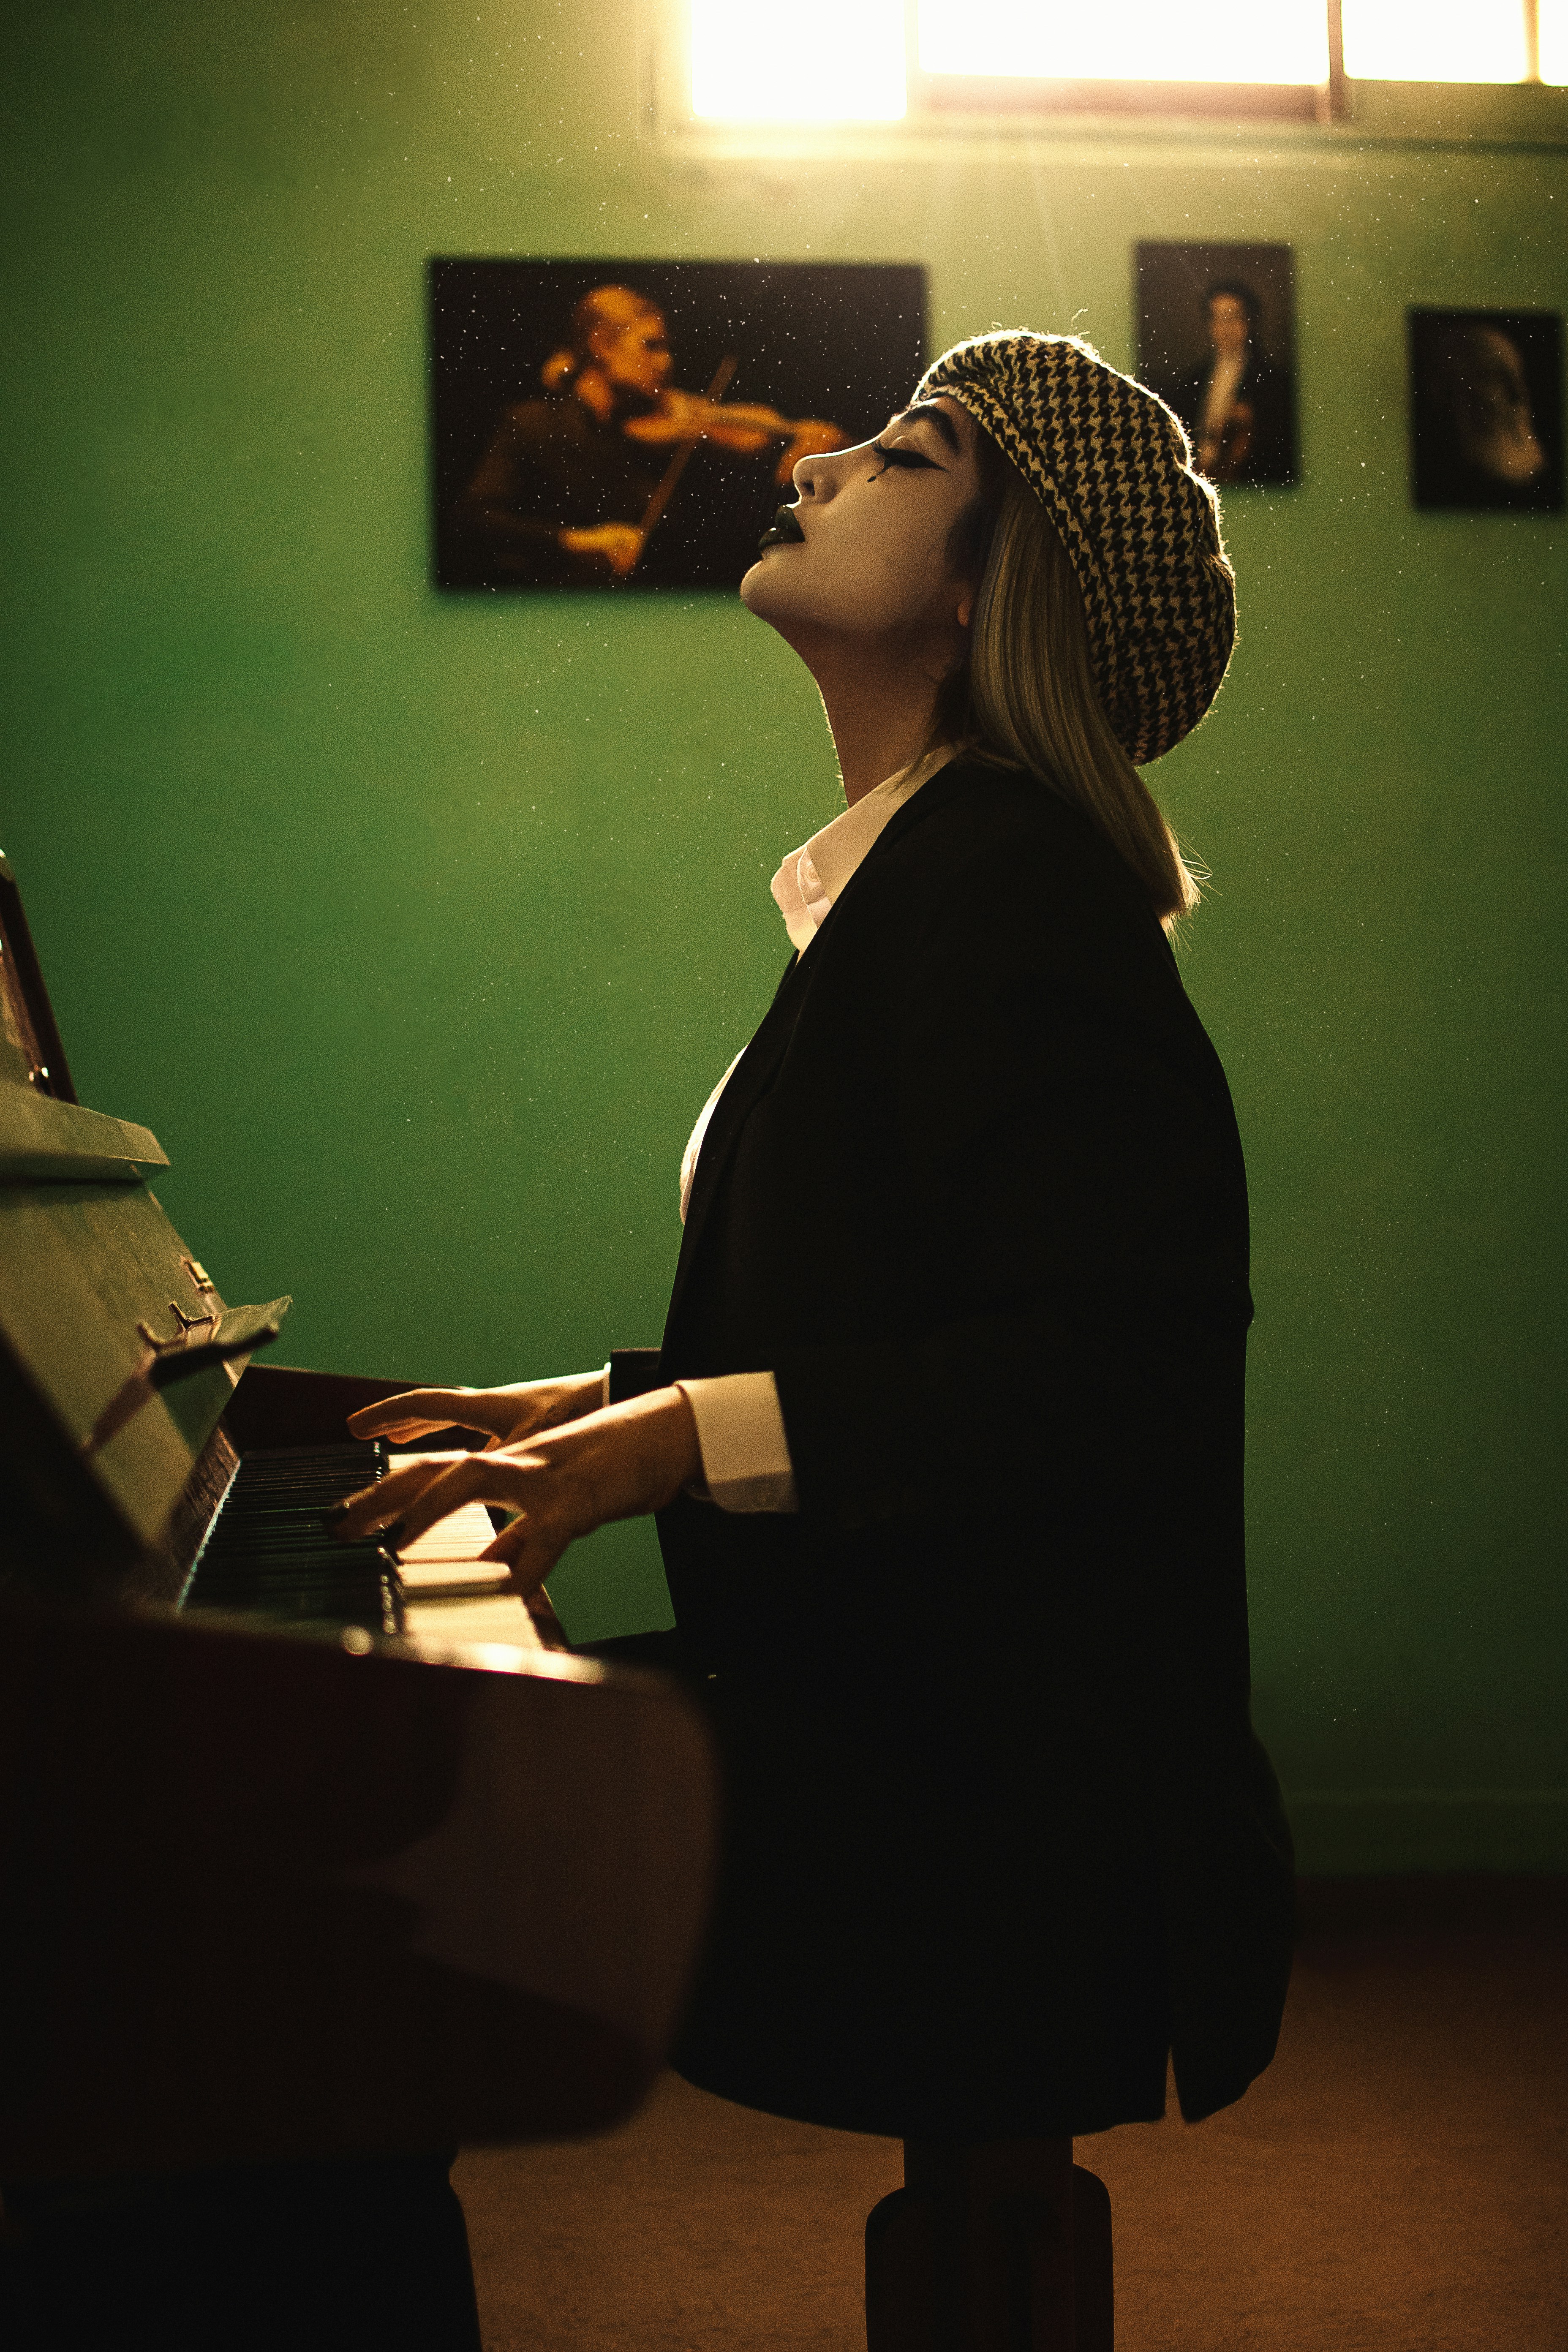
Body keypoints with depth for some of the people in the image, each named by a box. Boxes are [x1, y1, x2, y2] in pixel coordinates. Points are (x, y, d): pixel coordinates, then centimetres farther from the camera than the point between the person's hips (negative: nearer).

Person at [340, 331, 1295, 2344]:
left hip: (987, 1772, -9)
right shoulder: (920, 871, 13)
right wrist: (589, 1409, 13)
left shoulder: (1008, 873, -16)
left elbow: (1124, 1364, -24)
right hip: (908, 1707, 9)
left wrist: (684, 1440, -25)